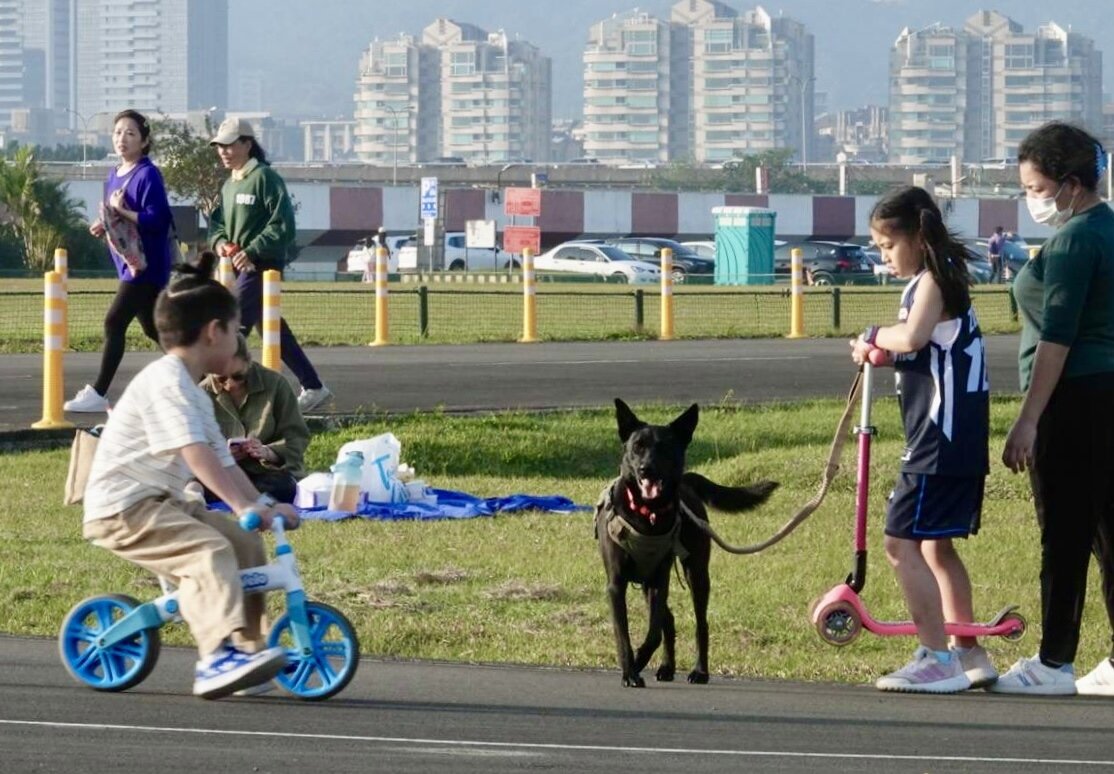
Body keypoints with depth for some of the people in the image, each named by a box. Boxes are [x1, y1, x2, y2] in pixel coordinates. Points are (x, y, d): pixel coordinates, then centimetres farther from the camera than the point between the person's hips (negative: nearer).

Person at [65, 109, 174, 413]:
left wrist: (121, 211, -21)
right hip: (130, 263, 9)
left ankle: (98, 393, -9)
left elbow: (155, 220, -21)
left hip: (145, 265, -9)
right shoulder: (114, 176, 13)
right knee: (153, 328, 15)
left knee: (115, 323, -12)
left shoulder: (147, 175, -13)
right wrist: (104, 227, 3)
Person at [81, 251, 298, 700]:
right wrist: (244, 505, -33)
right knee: (209, 551, -30)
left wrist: (263, 503, 7)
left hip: (161, 503, 11)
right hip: (122, 509, -11)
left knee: (246, 544, 6)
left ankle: (246, 645, 13)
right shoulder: (166, 382, -15)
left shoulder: (195, 394, 21)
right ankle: (220, 654, -44)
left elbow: (221, 461, 19)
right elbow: (195, 453, -26)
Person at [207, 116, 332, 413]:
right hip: (238, 266, 9)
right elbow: (217, 221, 20)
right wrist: (219, 241, -2)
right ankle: (313, 387, 22)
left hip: (261, 266, -9)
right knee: (274, 331, 14)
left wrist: (252, 251, -22)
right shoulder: (229, 184, 16)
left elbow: (282, 225, -16)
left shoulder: (265, 178, -11)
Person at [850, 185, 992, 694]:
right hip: (960, 440, 11)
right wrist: (880, 351, 2)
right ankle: (968, 653, 24)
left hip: (943, 437, -11)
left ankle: (936, 658, -13)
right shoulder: (940, 280, 19)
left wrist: (876, 336, -10)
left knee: (902, 542, -11)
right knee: (936, 546, 18)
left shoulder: (933, 281, -12)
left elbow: (912, 336, -29)